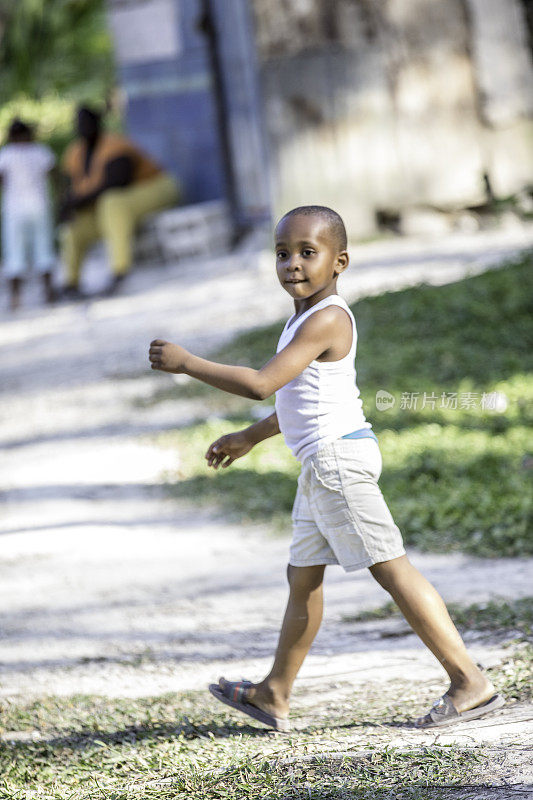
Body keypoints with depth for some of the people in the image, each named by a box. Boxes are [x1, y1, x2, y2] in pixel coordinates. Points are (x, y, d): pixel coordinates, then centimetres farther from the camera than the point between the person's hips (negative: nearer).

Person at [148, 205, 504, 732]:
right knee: (302, 576, 17)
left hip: (339, 456, -11)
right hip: (323, 466, 11)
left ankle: (470, 682, -10)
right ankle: (274, 696, 27)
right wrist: (249, 438, 34)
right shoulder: (313, 317, 15)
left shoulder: (325, 319, -17)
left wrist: (186, 362, -17)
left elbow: (261, 384, -24)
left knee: (390, 568, -10)